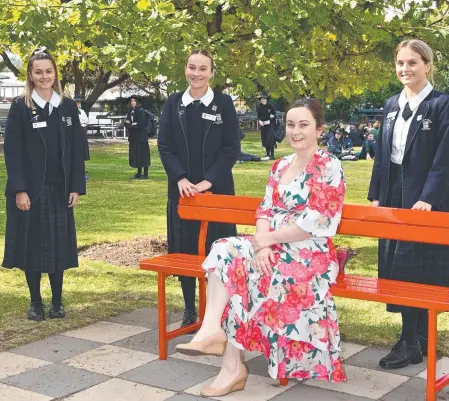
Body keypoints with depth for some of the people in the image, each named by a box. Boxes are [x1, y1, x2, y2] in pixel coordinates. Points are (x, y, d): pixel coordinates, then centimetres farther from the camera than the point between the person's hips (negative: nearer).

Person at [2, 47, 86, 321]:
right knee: (31, 244, 3)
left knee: (59, 245, 6)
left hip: (60, 189, 2)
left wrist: (77, 186, -2)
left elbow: (77, 149, 5)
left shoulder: (68, 107, 6)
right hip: (30, 189, -2)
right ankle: (36, 302, 16)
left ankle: (57, 301, 18)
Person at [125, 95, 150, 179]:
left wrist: (131, 124, -7)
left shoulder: (141, 111, -12)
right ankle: (139, 173, 21)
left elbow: (140, 124, -18)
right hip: (133, 136, 8)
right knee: (136, 154, 12)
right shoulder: (131, 111, 11)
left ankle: (145, 174, -1)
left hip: (141, 136, -8)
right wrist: (130, 124, -12)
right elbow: (126, 122, 10)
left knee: (143, 154, -5)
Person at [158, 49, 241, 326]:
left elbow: (232, 148, -5)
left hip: (217, 188, -2)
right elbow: (164, 145, 1)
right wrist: (180, 179, -12)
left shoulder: (224, 103, -1)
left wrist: (209, 181, -14)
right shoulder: (174, 103, 4)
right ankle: (190, 309, 20)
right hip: (182, 189, 2)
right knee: (184, 250, 7)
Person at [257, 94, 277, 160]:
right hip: (263, 125, 4)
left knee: (270, 139, -13)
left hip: (271, 125, -4)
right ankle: (268, 154, 20)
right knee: (265, 140, 8)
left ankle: (272, 155, -11)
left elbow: (275, 113, 0)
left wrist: (273, 116, -22)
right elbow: (259, 116, 8)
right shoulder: (259, 108, 1)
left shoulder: (270, 106, -7)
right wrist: (260, 121, -11)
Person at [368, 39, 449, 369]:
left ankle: (412, 343, 5)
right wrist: (376, 195, 9)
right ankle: (417, 337, 21)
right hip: (393, 196, 7)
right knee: (394, 265, 9)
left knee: (416, 268, -4)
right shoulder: (392, 105, 11)